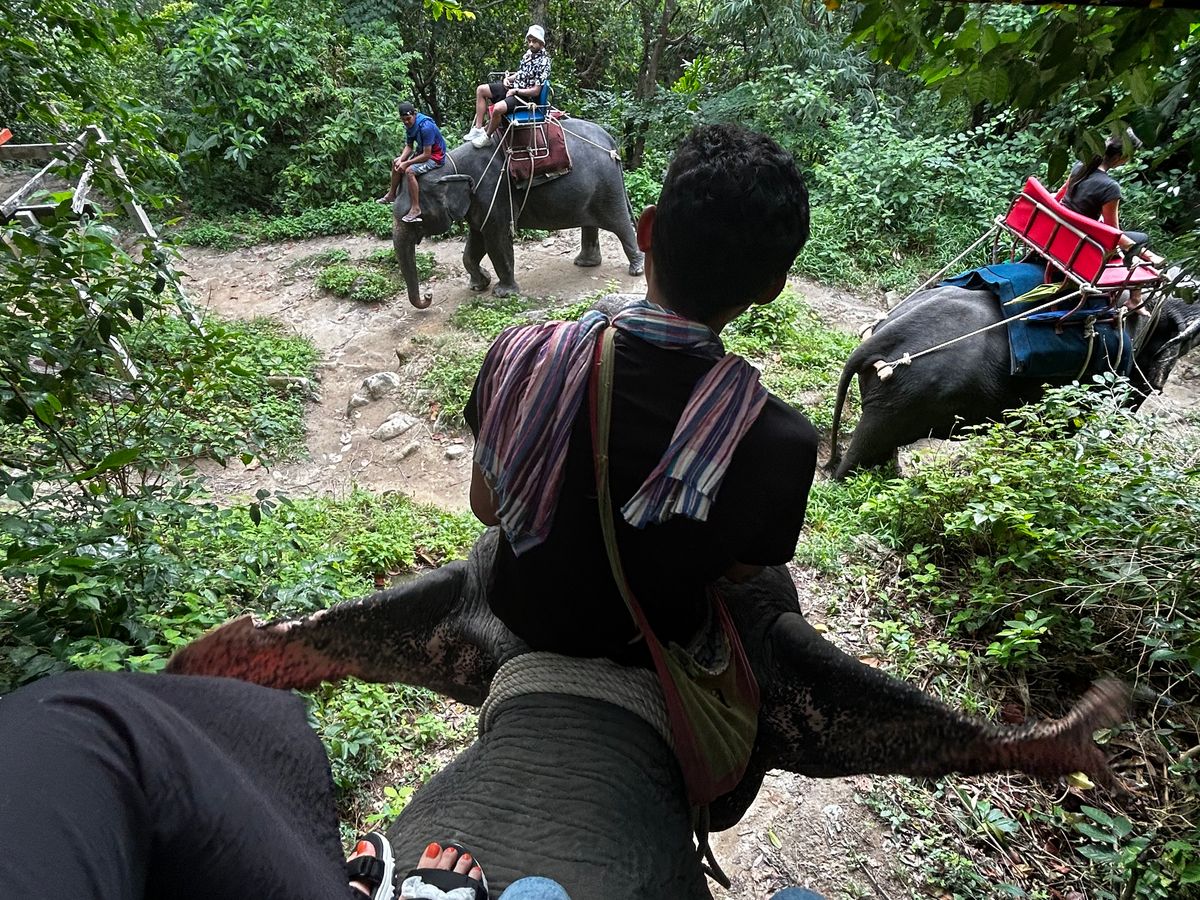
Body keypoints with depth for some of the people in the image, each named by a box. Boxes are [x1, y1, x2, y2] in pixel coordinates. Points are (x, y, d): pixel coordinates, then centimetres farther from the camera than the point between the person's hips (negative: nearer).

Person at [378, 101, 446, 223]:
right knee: (395, 162, 15)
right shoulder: (410, 125, -2)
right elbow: (409, 146, 7)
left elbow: (426, 155, -29)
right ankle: (391, 194, 30)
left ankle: (415, 209, -26)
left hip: (435, 157, -10)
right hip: (422, 151, 10)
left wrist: (406, 163, -24)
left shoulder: (426, 127, -29)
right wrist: (401, 160, -13)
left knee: (409, 171, -29)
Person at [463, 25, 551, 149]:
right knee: (481, 90, 5)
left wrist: (515, 91, -15)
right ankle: (478, 128, 2)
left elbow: (535, 91, -21)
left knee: (498, 108, -34)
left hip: (526, 96, -9)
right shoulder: (529, 53, 6)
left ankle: (487, 136, -8)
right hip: (514, 86, 10)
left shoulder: (543, 62, -19)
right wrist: (508, 78, 2)